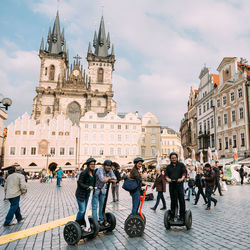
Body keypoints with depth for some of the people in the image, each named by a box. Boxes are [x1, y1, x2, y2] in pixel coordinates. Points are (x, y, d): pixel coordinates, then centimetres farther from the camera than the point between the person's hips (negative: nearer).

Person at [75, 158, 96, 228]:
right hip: (81, 194, -8)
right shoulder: (84, 173, -19)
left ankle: (82, 223, 29)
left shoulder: (93, 173, 6)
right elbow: (80, 183, -20)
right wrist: (88, 187, -28)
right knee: (82, 210, -5)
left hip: (87, 194, 8)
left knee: (85, 210, 15)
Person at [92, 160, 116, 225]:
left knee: (102, 205, 11)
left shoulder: (110, 170, -6)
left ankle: (101, 220, 21)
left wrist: (108, 179, -26)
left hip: (102, 189, 7)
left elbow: (114, 180, -10)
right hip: (96, 189, -6)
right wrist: (109, 178, -20)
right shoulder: (100, 170, -26)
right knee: (95, 206, -4)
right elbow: (103, 180, -39)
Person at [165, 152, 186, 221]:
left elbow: (184, 172, -4)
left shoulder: (181, 165, 9)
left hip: (179, 184, -2)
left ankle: (182, 216, 3)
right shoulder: (168, 167, 15)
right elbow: (166, 174, 4)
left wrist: (182, 178, -23)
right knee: (173, 200, 6)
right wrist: (167, 178, -18)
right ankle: (172, 215, 15)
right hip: (172, 185, 2)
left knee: (181, 200, -5)